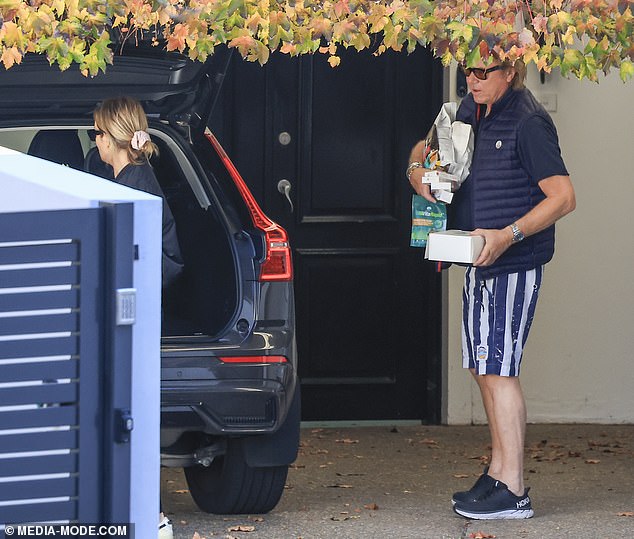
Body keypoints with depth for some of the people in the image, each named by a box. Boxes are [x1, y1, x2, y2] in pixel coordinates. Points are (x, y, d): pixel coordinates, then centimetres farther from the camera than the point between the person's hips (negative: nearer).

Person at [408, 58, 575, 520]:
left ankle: (513, 491, -8)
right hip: (478, 262, 9)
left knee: (499, 370, -10)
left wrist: (508, 235, -27)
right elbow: (428, 145, 25)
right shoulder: (472, 111, 10)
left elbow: (563, 197, -19)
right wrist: (417, 168, 1)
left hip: (514, 265, -9)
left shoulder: (529, 123, -15)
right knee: (484, 368, 12)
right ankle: (498, 472, 20)